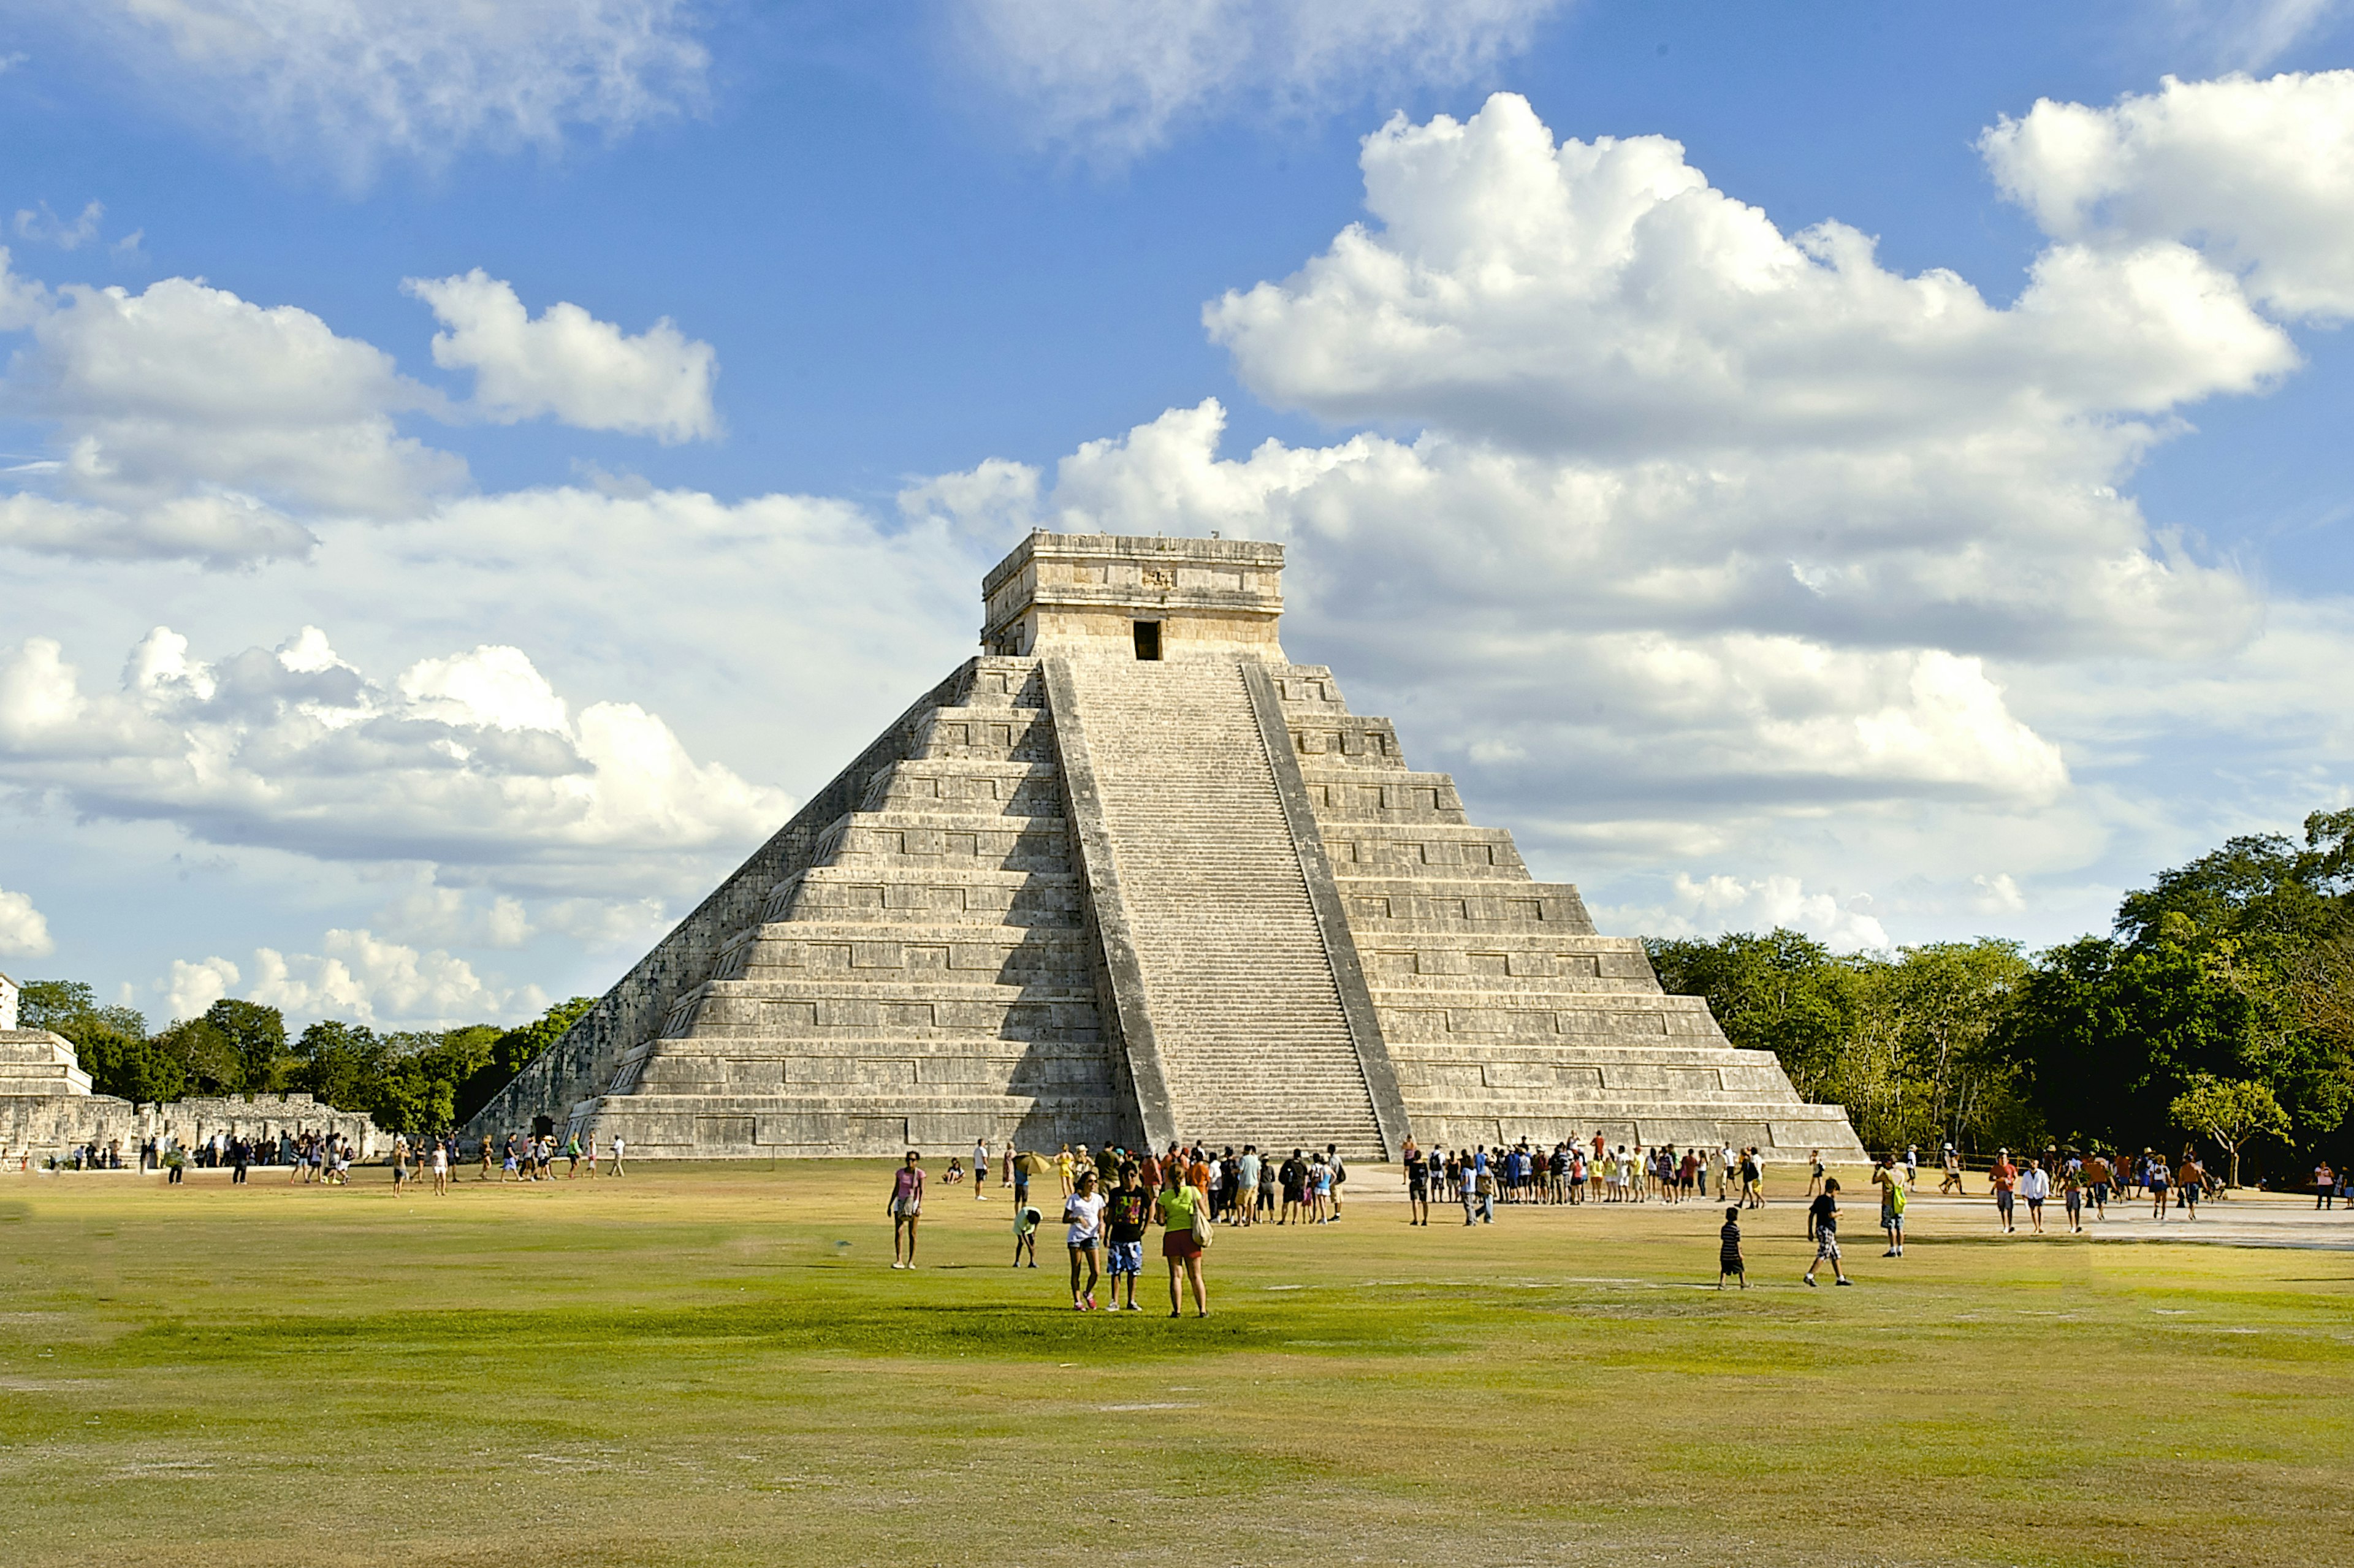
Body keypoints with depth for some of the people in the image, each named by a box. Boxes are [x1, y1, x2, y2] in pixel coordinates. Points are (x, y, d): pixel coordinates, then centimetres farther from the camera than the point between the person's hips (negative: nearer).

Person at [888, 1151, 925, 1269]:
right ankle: (898, 1261, -12)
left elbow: (922, 1191, -11)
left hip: (913, 1203, -2)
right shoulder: (900, 1172, 2)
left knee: (912, 1233, -1)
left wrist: (920, 1206, -22)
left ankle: (911, 1261, 8)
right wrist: (890, 1205, 11)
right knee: (898, 1232, -10)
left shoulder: (920, 1173, -7)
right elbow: (896, 1189, 10)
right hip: (900, 1203, 2)